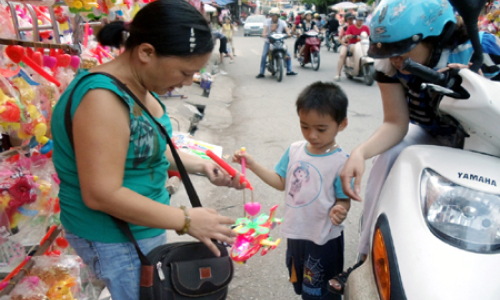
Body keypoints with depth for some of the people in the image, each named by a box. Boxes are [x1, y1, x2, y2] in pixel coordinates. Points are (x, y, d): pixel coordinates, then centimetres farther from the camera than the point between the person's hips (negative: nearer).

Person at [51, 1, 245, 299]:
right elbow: (102, 195, -30)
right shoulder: (104, 98, -29)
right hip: (116, 237, -9)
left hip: (144, 225, 9)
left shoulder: (140, 86, -1)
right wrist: (186, 220, -25)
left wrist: (201, 166, -2)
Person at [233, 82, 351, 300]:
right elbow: (281, 182, 6)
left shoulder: (341, 162, -21)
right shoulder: (294, 150, -3)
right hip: (295, 233, 6)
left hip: (323, 240, -6)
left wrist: (339, 210, -38)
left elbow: (344, 200, -16)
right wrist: (252, 164, -2)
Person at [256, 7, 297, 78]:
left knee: (288, 55, -5)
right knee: (264, 56, -18)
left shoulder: (282, 22, 0)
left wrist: (288, 33, -41)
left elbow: (286, 28, -18)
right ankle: (261, 73, -10)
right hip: (269, 41, -2)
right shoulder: (267, 21, -5)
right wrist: (264, 33, -45)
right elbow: (265, 28, -23)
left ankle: (289, 71, 8)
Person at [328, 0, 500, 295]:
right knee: (388, 159, -24)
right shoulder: (390, 63, -22)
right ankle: (369, 257, -11)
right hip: (432, 135, 3)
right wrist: (360, 152, -38)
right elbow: (396, 124, -20)